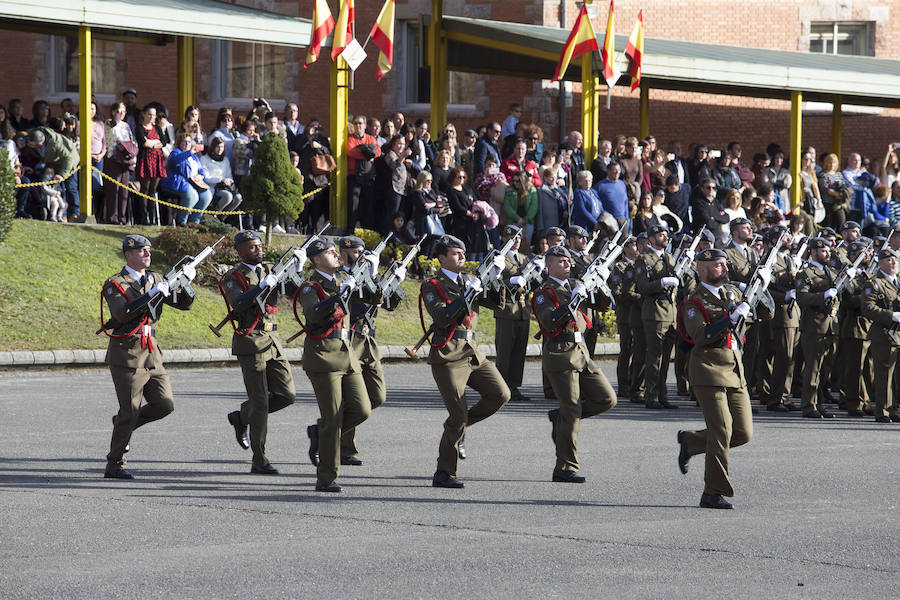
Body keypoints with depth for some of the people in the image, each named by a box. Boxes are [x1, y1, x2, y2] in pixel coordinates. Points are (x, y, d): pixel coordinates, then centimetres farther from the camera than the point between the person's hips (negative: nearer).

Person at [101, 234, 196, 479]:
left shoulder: (156, 279, 12)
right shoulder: (115, 284, -7)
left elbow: (184, 303, 9)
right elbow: (122, 313, -24)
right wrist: (151, 294, -29)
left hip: (151, 353, 6)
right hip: (126, 355, -6)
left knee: (165, 404, -2)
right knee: (130, 411, -5)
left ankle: (122, 422, 22)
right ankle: (114, 466, 5)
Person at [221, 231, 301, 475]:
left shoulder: (269, 270, 13)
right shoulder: (233, 277, -6)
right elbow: (238, 304, -23)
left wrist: (297, 269, -11)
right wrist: (263, 286, -31)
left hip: (273, 341, 6)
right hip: (250, 342, -6)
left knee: (286, 395, 2)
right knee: (260, 401, -5)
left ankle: (241, 417, 25)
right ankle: (259, 461, 1)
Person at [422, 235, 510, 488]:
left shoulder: (468, 281, 16)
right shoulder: (432, 286, -4)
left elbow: (497, 303, 13)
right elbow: (442, 317, -18)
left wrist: (497, 276, 0)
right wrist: (467, 295, -22)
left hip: (472, 353, 7)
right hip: (448, 356, -7)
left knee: (500, 394, -6)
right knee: (458, 415, -9)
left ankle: (457, 427, 13)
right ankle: (444, 474, 1)